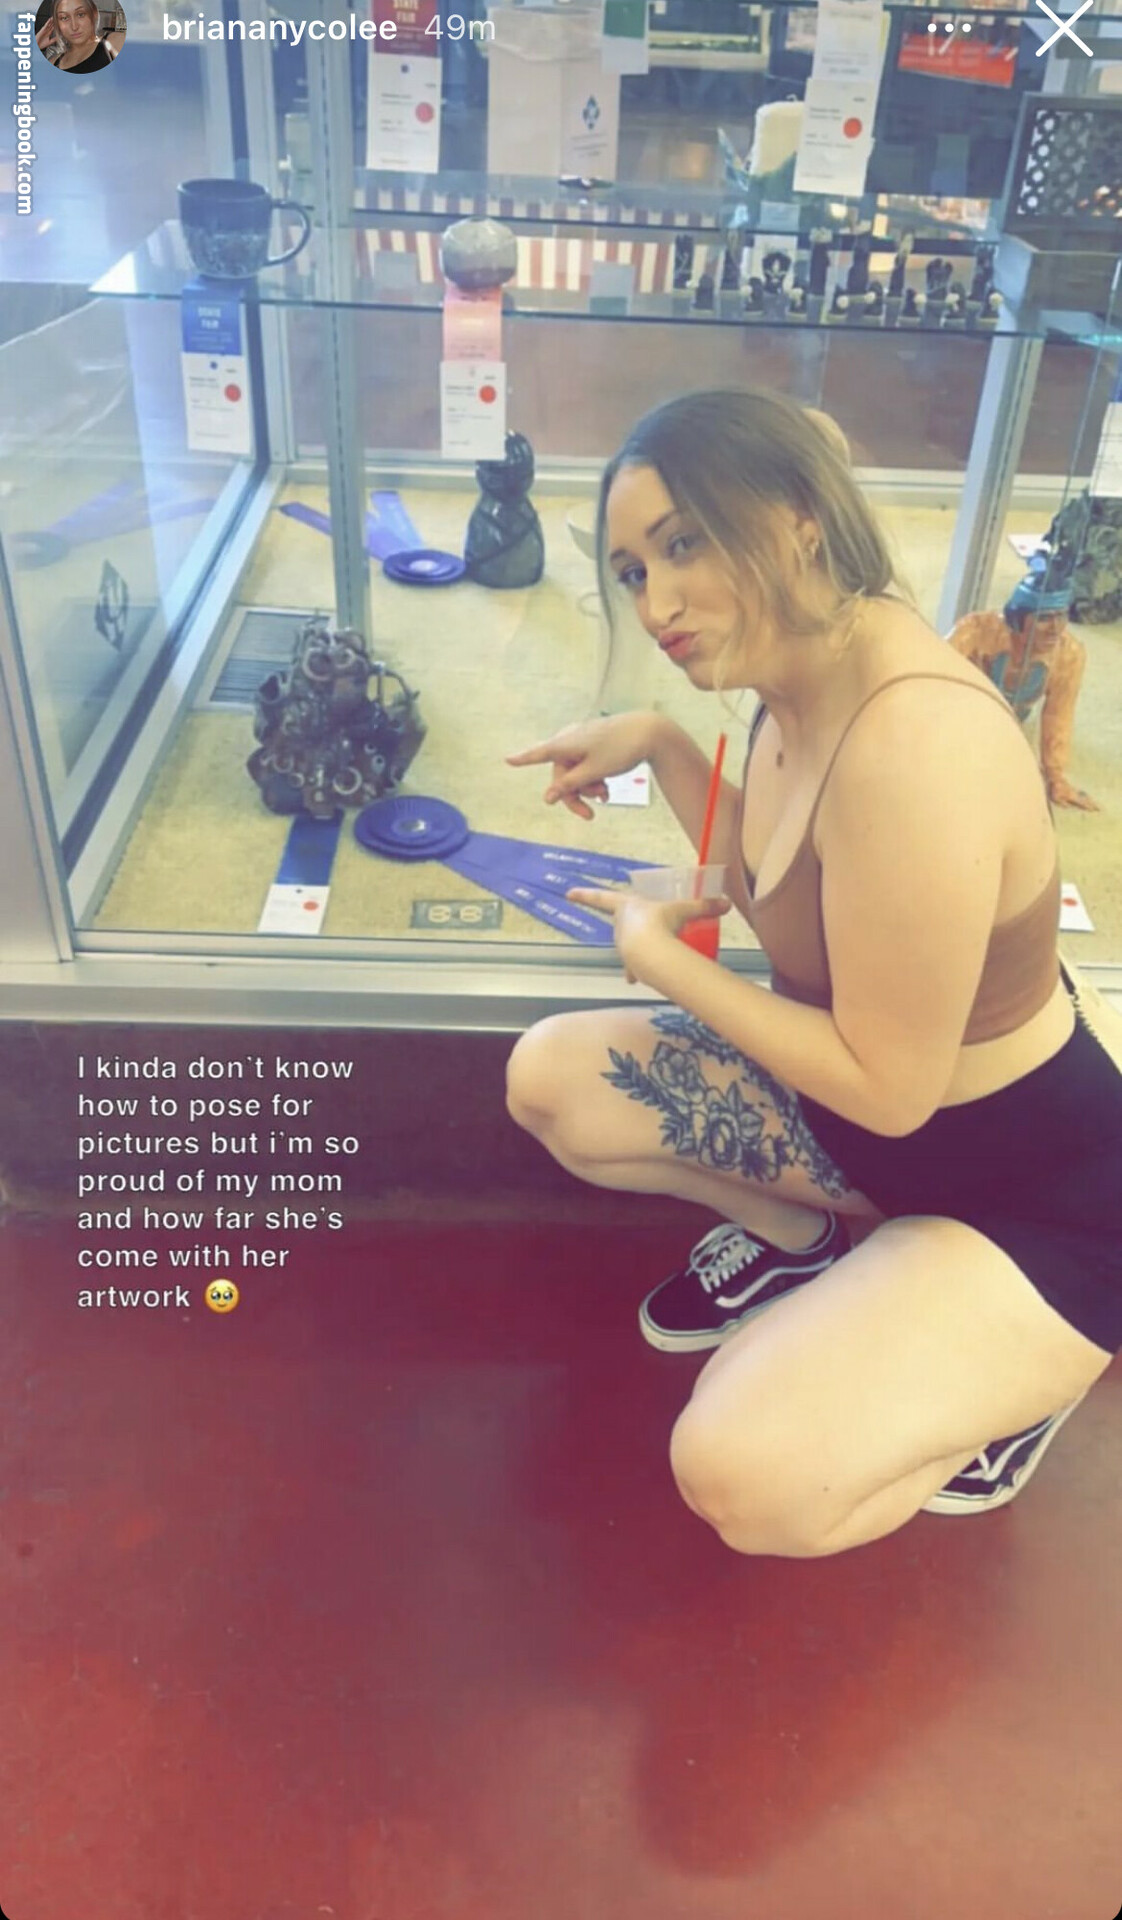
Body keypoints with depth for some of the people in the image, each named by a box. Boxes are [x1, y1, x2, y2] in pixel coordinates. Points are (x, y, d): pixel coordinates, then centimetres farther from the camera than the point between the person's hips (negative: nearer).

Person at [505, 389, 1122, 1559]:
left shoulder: (912, 749, -35)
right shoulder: (802, 675, -6)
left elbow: (889, 1088, -27)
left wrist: (659, 958, -16)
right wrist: (658, 745, -4)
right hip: (859, 1106, 8)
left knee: (744, 1479, -24)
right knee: (548, 1080, 1)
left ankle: (1007, 1376, 6)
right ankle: (799, 1240, 19)